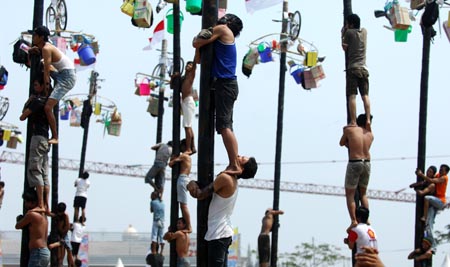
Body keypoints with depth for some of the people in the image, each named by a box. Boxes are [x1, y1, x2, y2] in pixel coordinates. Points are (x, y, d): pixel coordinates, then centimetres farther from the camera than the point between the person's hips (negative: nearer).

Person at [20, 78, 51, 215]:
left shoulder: (38, 100, -9)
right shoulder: (47, 101, 18)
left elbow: (22, 116, -7)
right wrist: (29, 101, 18)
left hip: (38, 136, -9)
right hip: (45, 138, 9)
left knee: (34, 171, -12)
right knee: (44, 174, 6)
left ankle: (41, 205, -18)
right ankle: (46, 206, 2)